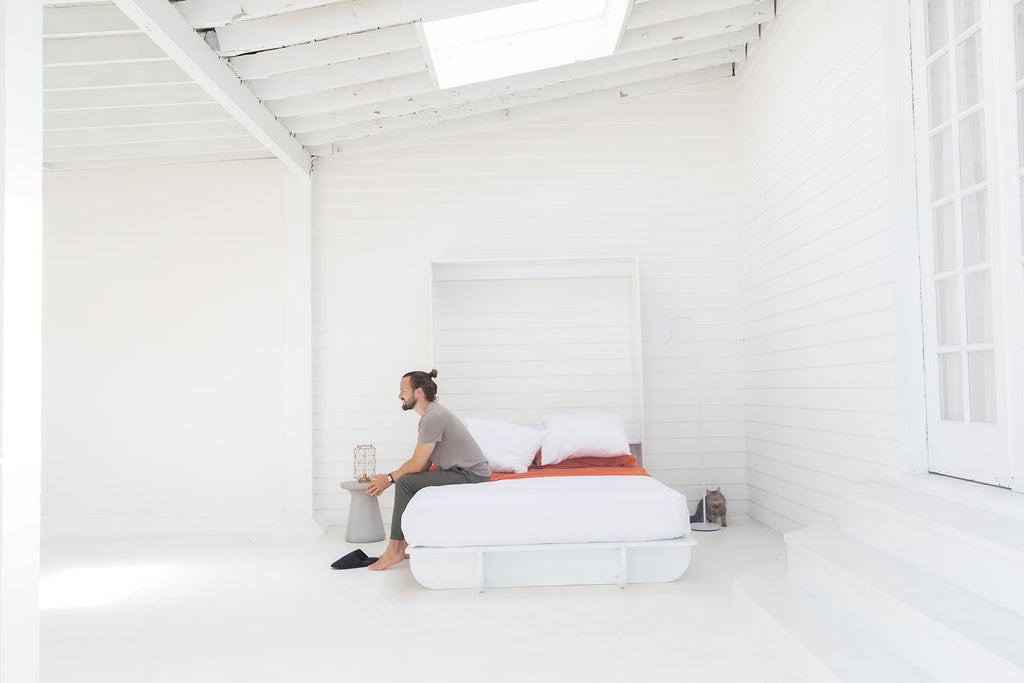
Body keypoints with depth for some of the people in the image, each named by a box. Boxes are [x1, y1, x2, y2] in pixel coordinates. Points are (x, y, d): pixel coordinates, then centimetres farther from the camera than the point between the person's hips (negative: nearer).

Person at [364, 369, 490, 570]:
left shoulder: (433, 417, -18)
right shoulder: (430, 414, 14)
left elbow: (416, 465, -18)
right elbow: (423, 465, 13)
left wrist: (389, 478, -2)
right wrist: (389, 477, 6)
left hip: (471, 476, -11)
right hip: (460, 472, 11)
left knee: (406, 483, -17)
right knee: (410, 481, 13)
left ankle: (395, 549, -8)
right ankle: (408, 544, 12)